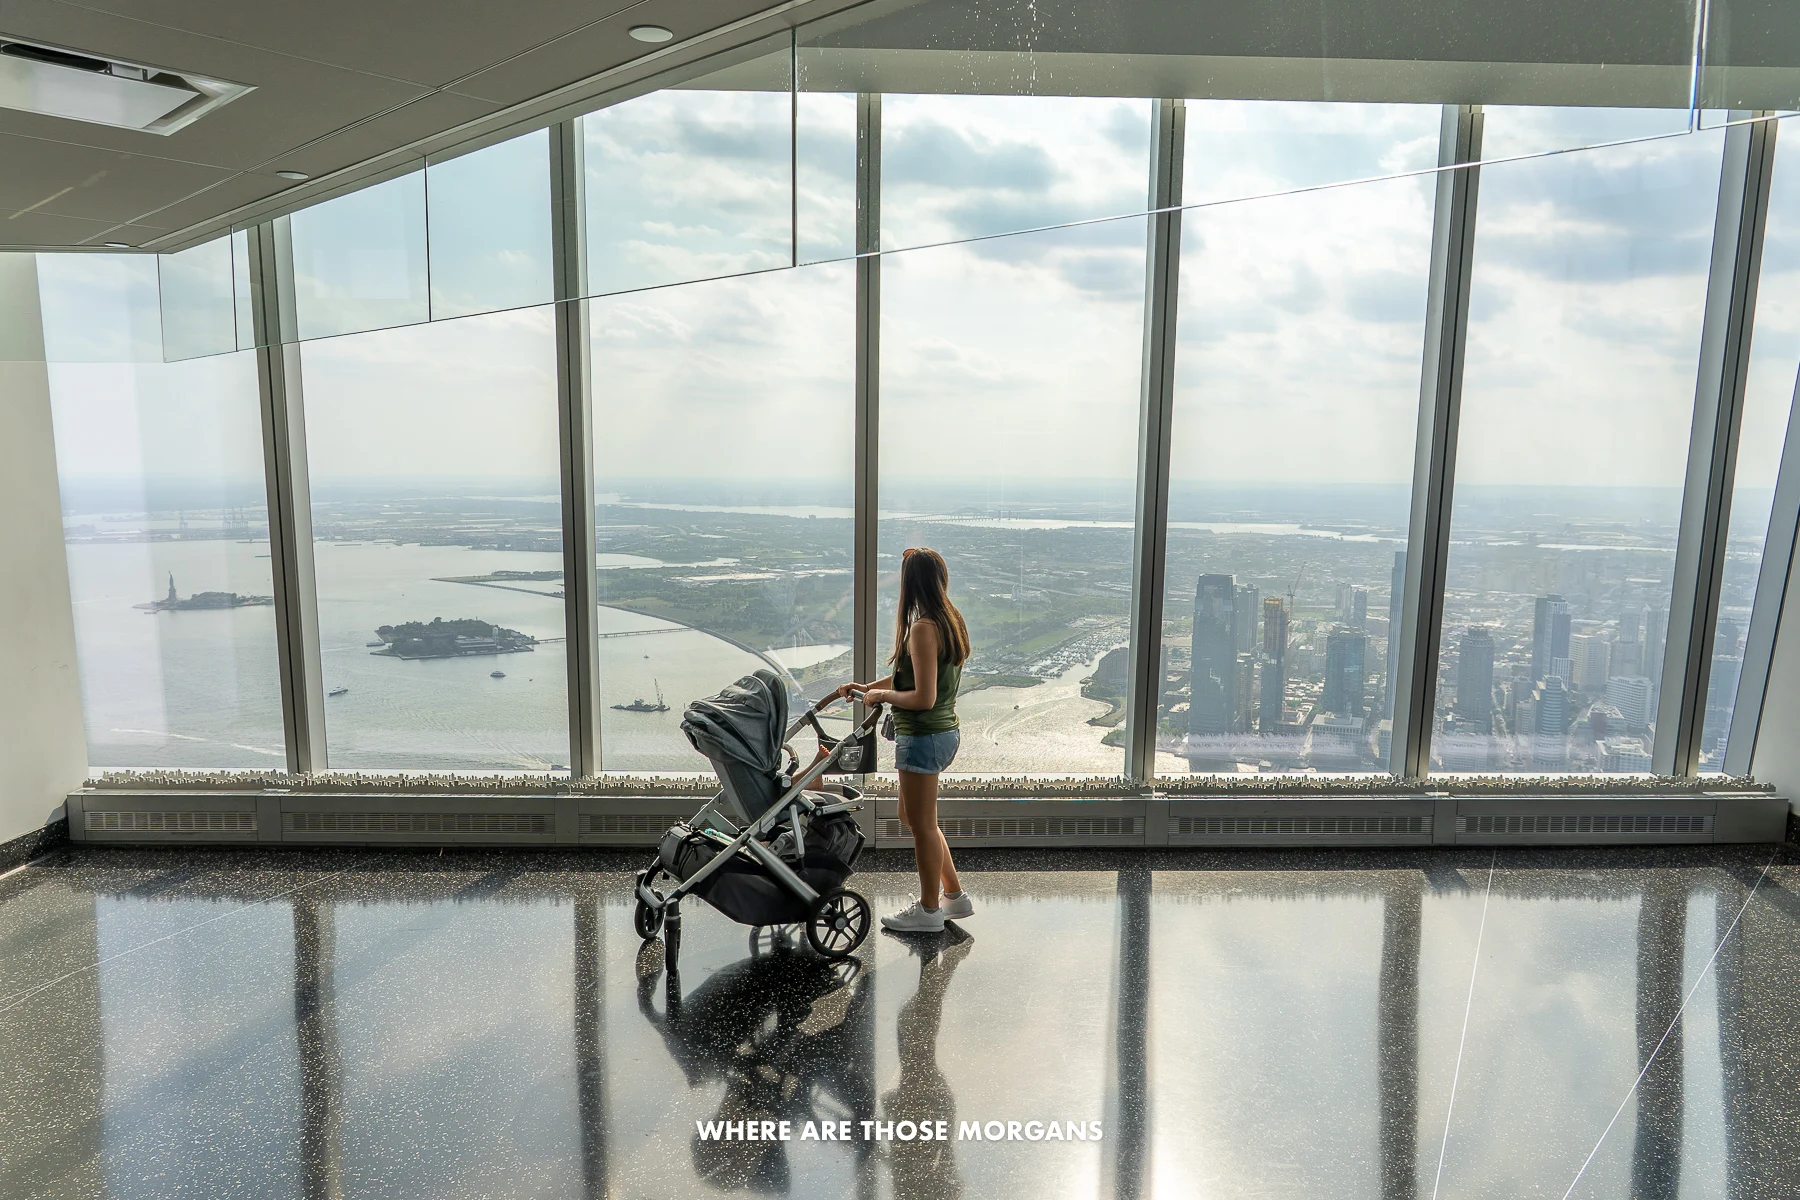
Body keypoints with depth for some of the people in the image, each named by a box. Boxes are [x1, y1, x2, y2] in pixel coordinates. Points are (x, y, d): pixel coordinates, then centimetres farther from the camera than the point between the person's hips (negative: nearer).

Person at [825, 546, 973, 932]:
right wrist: (866, 687, 21)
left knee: (922, 824, 6)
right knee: (912, 816, 21)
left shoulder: (923, 628, -21)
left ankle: (929, 909, 21)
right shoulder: (951, 622, 8)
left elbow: (923, 697, -25)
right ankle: (955, 896, 29)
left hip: (923, 737, -10)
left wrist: (881, 695, -9)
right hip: (944, 731, 10)